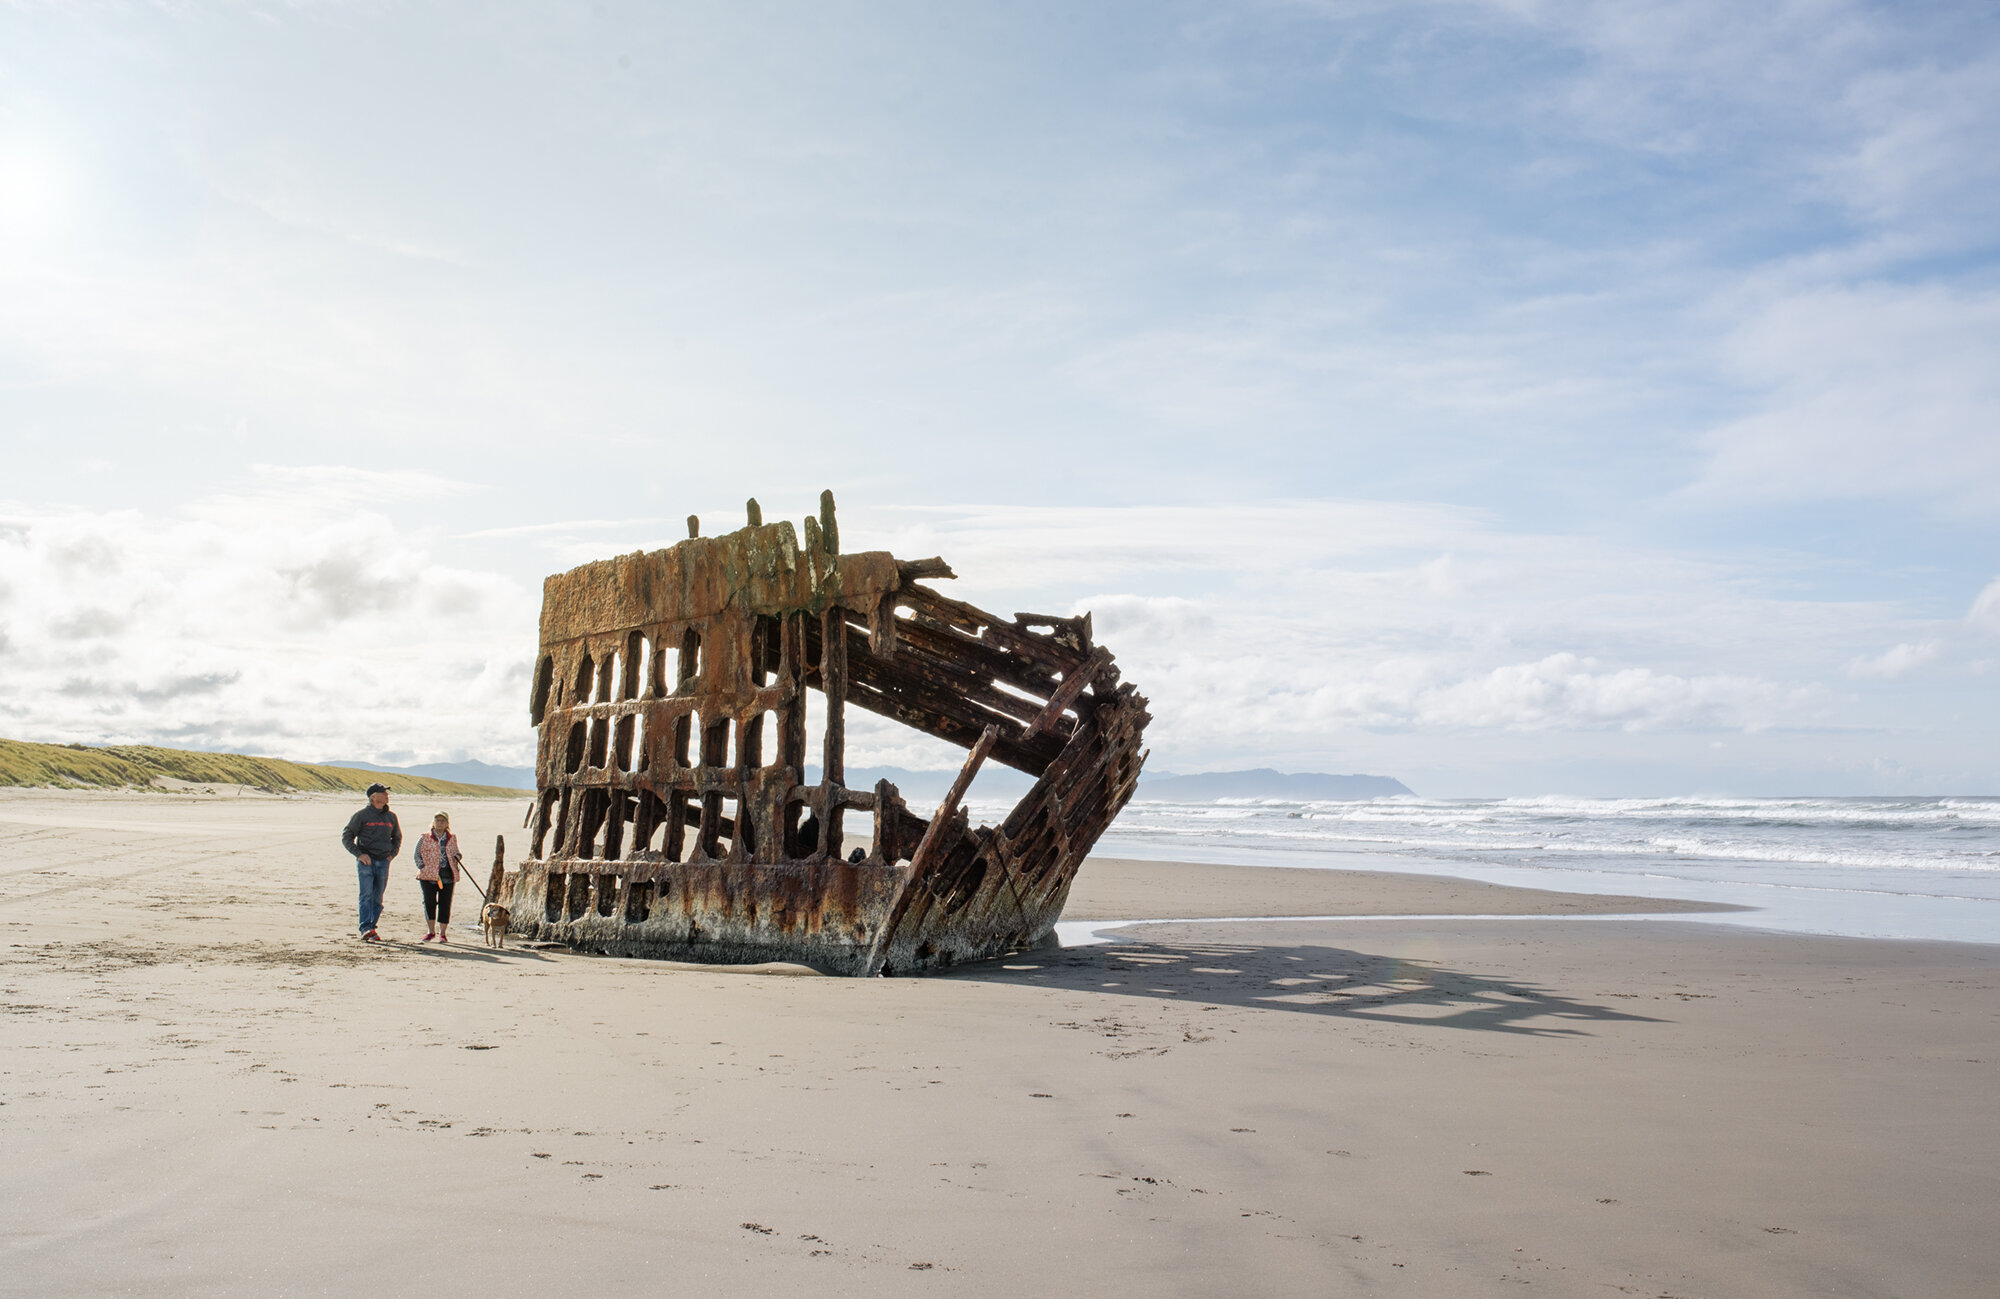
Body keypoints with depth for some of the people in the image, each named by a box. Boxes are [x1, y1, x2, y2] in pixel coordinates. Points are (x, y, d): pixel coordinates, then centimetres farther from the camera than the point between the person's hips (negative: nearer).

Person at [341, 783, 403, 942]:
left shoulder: (391, 817, 13)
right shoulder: (362, 815, -1)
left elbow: (397, 837, 29)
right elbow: (346, 837, 0)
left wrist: (393, 853, 14)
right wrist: (359, 854, -10)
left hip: (383, 862, 5)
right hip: (366, 861, -4)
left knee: (378, 898, 5)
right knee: (366, 895, -13)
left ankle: (372, 929, 10)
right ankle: (365, 929, -17)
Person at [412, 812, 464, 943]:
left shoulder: (452, 839, 13)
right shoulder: (425, 837, 5)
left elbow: (456, 852, 25)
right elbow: (417, 854, 6)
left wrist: (458, 855, 1)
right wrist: (423, 869, -5)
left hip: (447, 877, 2)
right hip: (428, 876, -2)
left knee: (445, 904, 1)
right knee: (429, 902, -6)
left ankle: (442, 933, 9)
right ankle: (431, 931, 8)